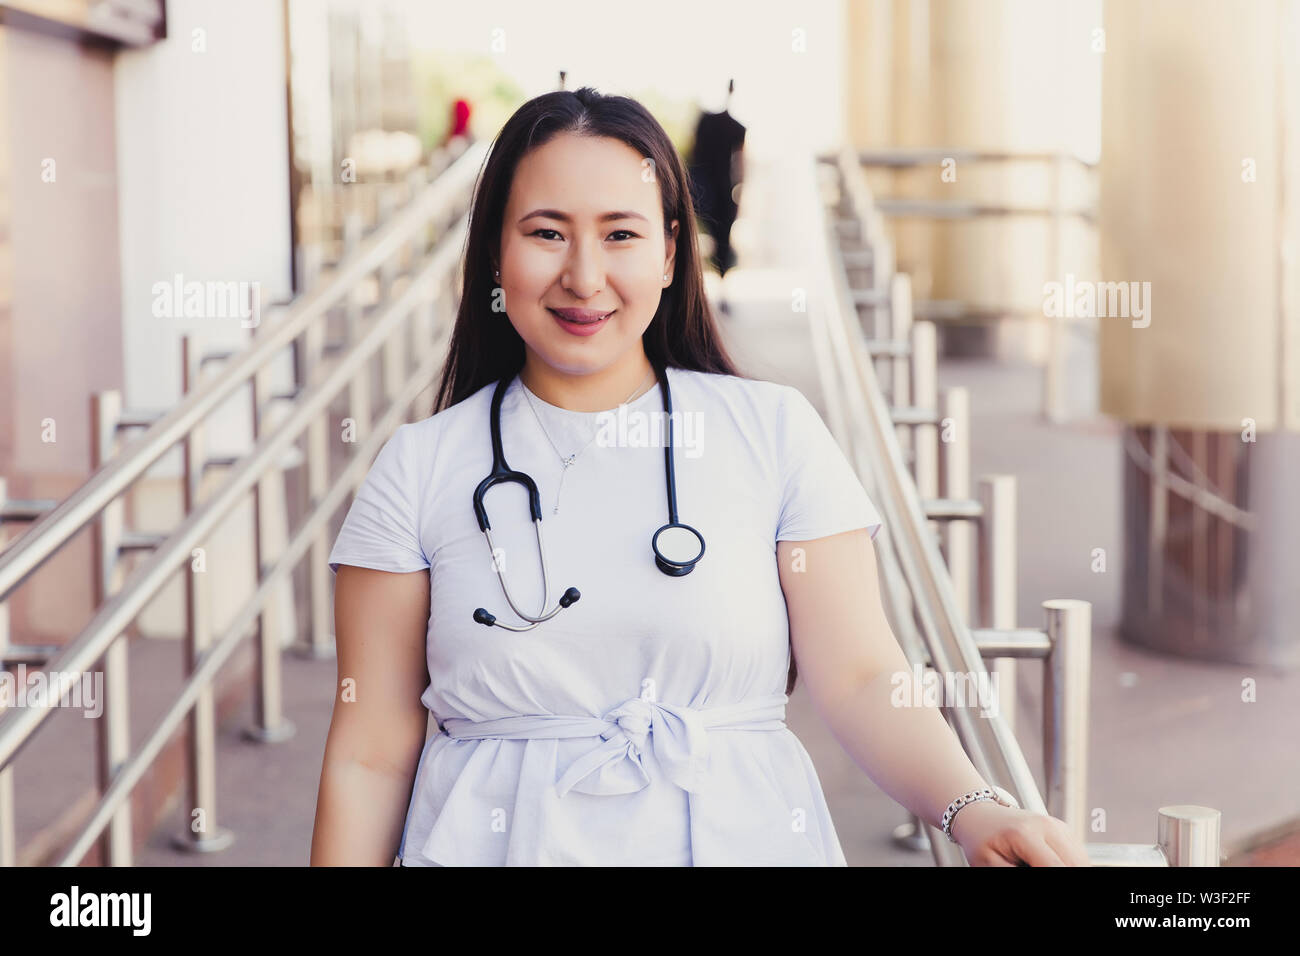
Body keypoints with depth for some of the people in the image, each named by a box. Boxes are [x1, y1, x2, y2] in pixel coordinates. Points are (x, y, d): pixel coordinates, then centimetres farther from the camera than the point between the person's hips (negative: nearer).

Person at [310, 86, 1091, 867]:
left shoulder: (775, 430, -2)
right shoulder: (420, 468, -2)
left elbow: (860, 679, -7)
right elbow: (370, 757, -2)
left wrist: (973, 809, -22)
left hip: (744, 838, 1)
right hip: (495, 842, 0)